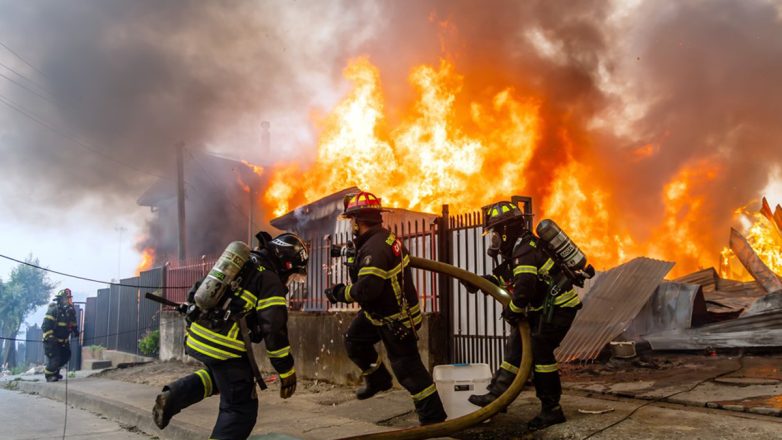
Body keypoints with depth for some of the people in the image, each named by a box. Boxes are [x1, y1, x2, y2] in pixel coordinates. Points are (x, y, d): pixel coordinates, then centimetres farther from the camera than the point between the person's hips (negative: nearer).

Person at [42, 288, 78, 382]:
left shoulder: (70, 311, 2)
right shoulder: (53, 310, -20)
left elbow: (73, 323, 20)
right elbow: (45, 326, -23)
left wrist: (75, 331, 7)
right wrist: (50, 337, -30)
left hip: (64, 341, 8)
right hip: (52, 340, -8)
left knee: (66, 357, 14)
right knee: (54, 359, -12)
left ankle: (55, 371, 35)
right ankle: (49, 375, 11)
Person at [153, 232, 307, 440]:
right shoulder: (270, 280, -7)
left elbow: (196, 292, 23)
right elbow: (274, 329, -13)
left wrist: (193, 327, 32)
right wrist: (287, 371, -6)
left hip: (198, 335, 8)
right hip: (223, 347, -8)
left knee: (218, 375, 34)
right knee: (241, 409, 4)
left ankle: (173, 396, 14)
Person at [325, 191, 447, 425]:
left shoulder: (375, 248, -30)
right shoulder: (385, 237, 1)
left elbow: (367, 289, -35)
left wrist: (339, 293, -20)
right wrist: (355, 257, 10)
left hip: (395, 318, -10)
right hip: (383, 311, 10)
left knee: (407, 368, -3)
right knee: (354, 340, 21)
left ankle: (433, 418, 7)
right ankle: (378, 379, 37)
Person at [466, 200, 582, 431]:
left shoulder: (525, 249, -22)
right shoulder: (519, 248, 11)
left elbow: (524, 287, -30)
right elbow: (503, 276, 20)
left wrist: (512, 311, -15)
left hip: (559, 306, -11)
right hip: (545, 306, 11)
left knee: (539, 350, -10)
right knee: (517, 344, 9)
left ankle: (551, 409, -1)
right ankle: (498, 394, 13)